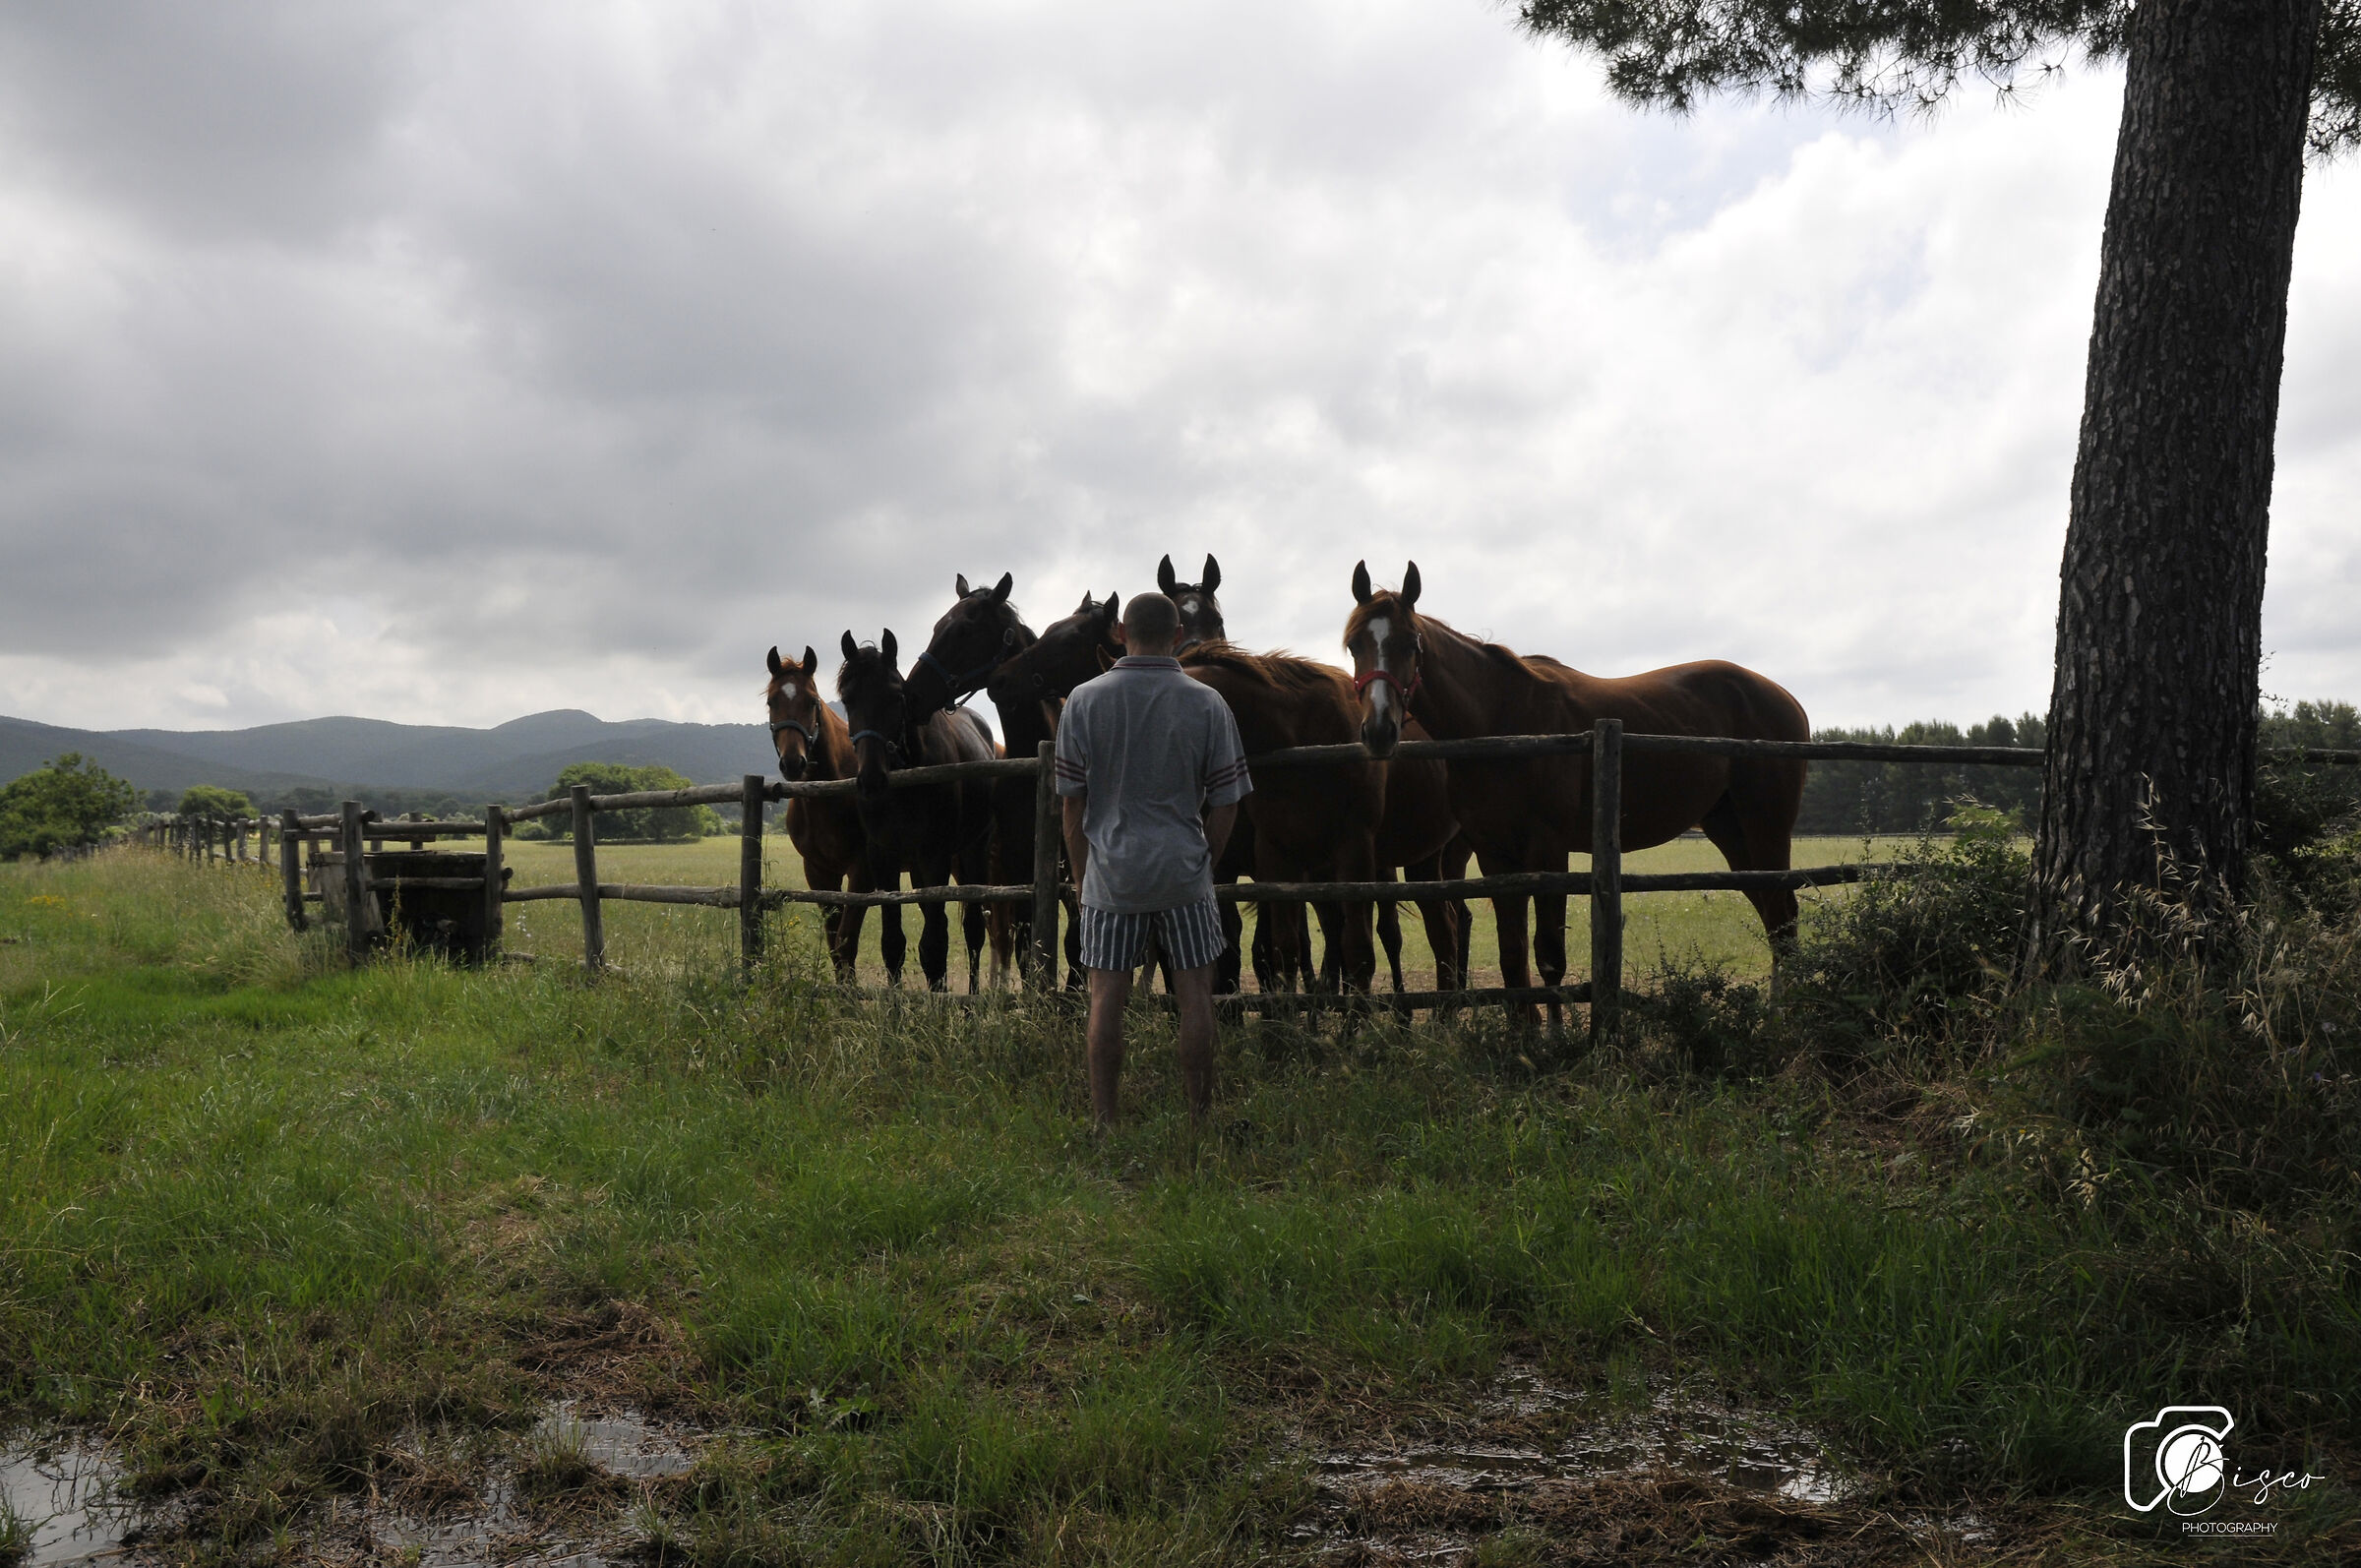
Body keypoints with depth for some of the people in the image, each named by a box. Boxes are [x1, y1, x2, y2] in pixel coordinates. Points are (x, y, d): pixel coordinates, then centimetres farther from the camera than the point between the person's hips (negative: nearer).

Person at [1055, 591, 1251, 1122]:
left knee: (1106, 998, 6)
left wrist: (1083, 874, 10)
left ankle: (1103, 1121, 9)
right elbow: (1225, 803, -1)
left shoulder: (1084, 701, -3)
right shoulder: (1207, 704, -3)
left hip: (1111, 873, 0)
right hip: (1184, 870, 0)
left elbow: (1072, 802, 0)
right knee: (1195, 994, 8)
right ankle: (1200, 1118, 13)